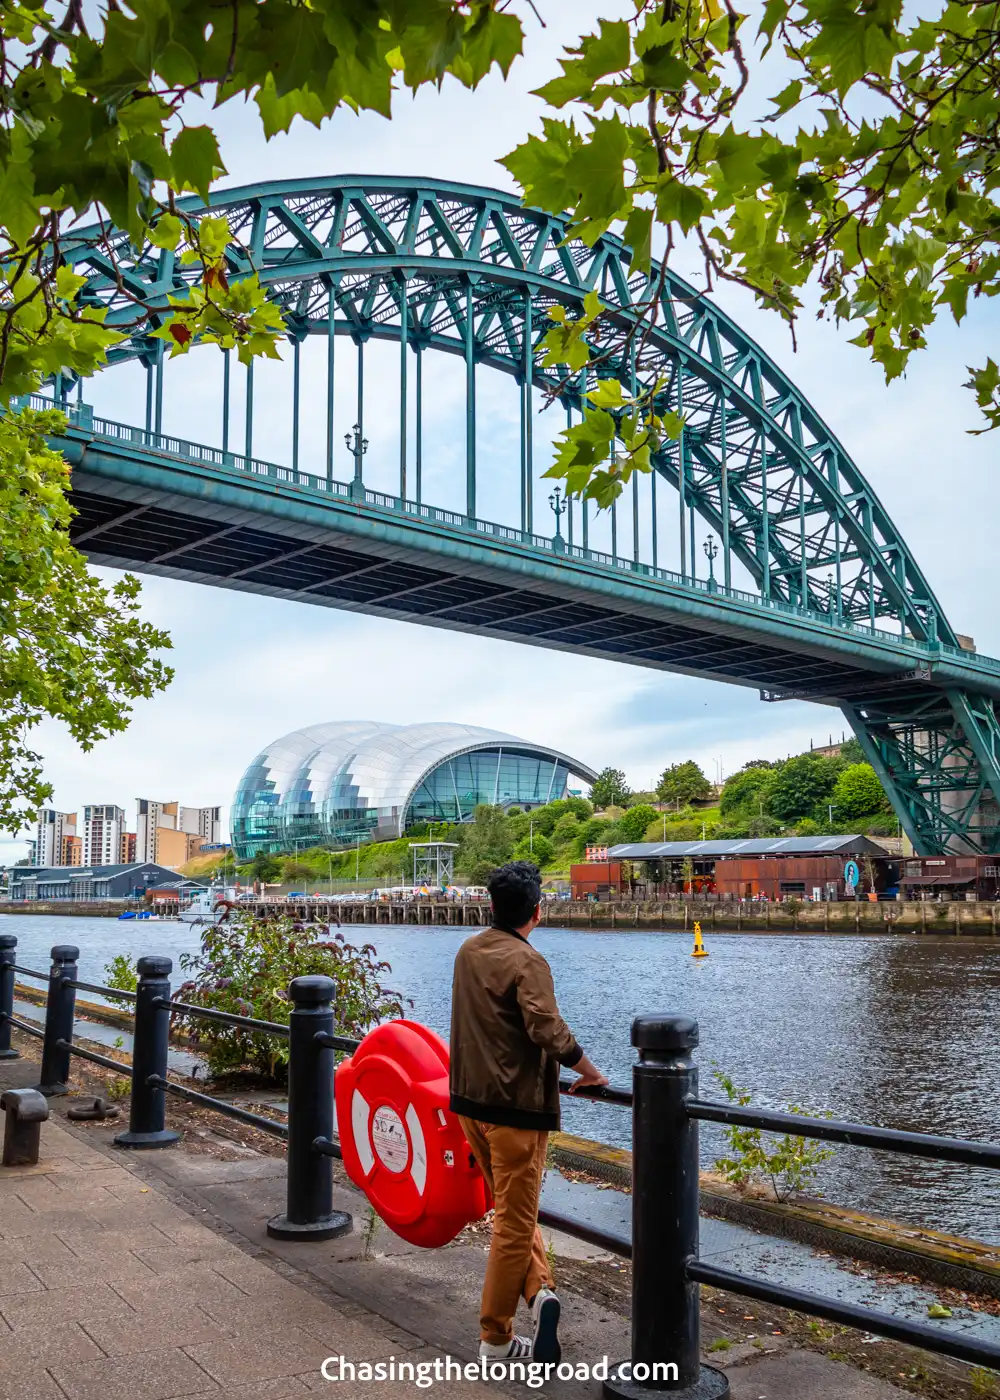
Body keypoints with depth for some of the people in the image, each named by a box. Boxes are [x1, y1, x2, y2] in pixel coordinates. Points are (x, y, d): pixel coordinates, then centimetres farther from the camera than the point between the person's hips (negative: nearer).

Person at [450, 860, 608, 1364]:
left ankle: (539, 1289, 3)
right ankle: (495, 1339, 13)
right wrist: (591, 1074, -10)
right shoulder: (526, 961, -17)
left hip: (470, 1099, 7)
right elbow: (549, 1032, -25)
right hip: (516, 1105, -7)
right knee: (514, 1222, 5)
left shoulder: (468, 951, 7)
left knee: (511, 1208, 19)